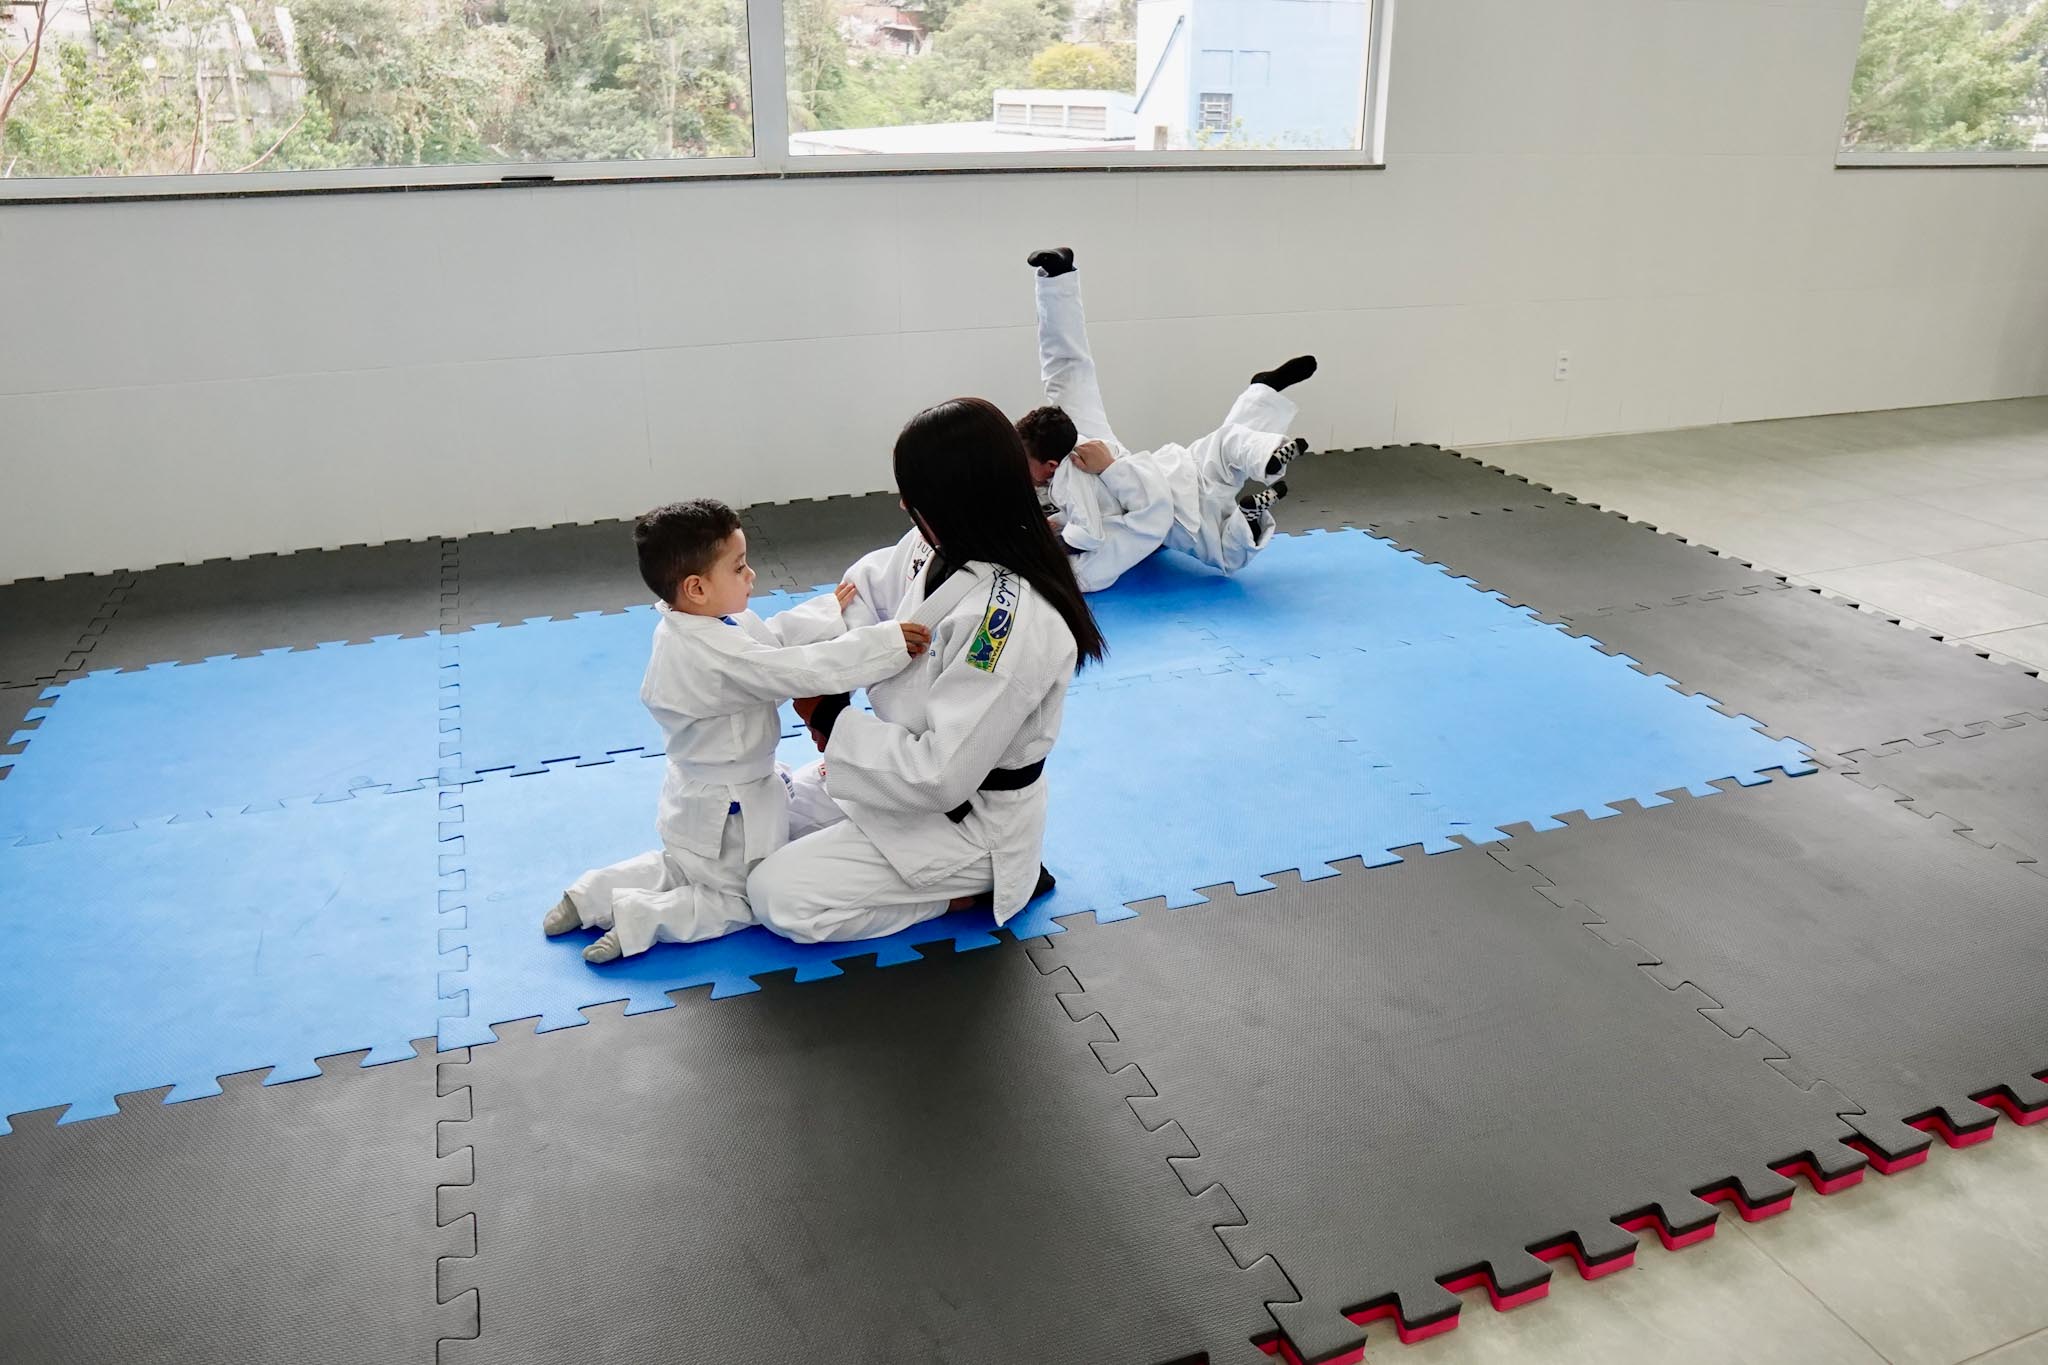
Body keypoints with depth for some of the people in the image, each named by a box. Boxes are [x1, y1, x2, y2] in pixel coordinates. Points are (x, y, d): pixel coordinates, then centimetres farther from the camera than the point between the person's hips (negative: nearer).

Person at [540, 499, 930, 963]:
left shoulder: (689, 626, -6)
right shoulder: (716, 655, -35)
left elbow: (772, 636, 3)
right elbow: (799, 671, -36)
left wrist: (831, 611, -3)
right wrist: (889, 642, -33)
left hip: (705, 796, 9)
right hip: (727, 813, -9)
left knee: (692, 868, 34)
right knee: (749, 901, 12)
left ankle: (596, 894, 23)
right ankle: (638, 918, 3)